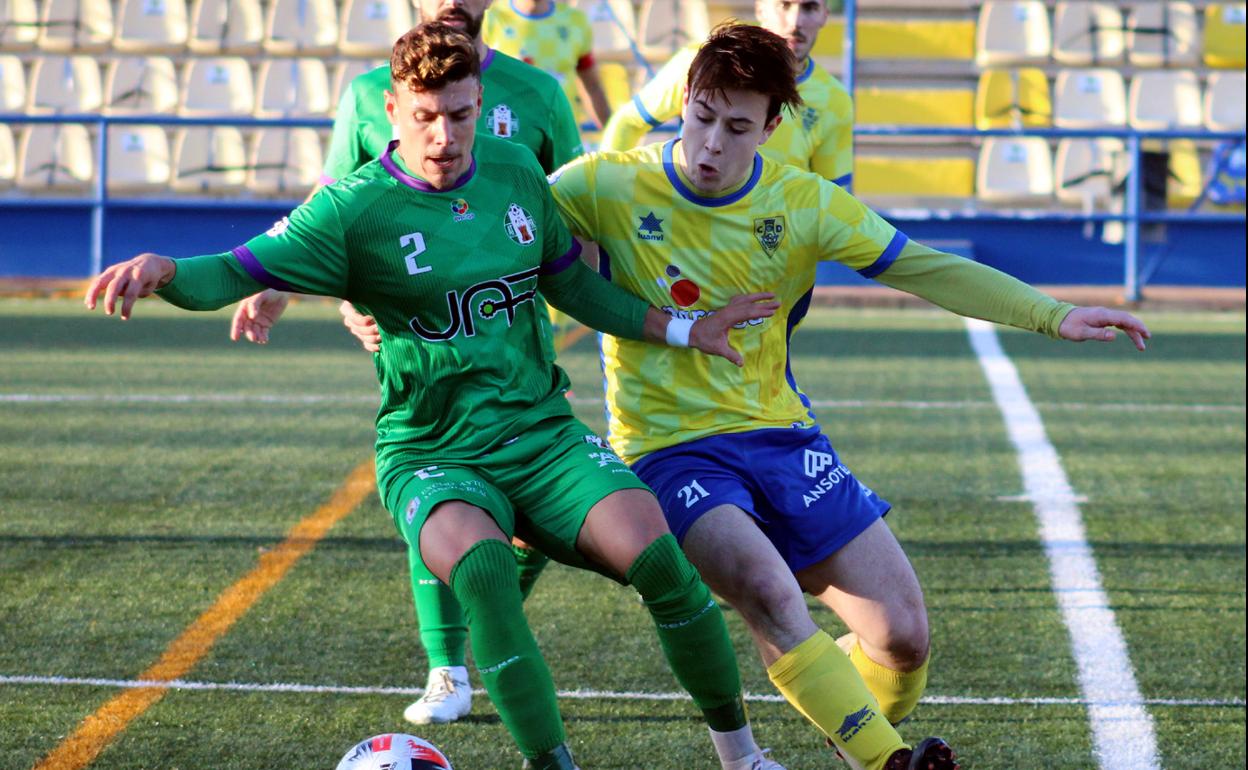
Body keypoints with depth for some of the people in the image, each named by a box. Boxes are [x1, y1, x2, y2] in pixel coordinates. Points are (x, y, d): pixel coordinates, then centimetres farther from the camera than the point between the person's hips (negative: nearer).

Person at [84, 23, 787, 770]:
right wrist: (163, 270, -38)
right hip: (433, 455, -3)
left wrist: (683, 331, 20)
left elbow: (570, 281, 20)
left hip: (544, 435, 3)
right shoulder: (356, 209, -9)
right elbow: (238, 272, -17)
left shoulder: (516, 173, 5)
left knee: (656, 556, -21)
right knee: (482, 570, -36)